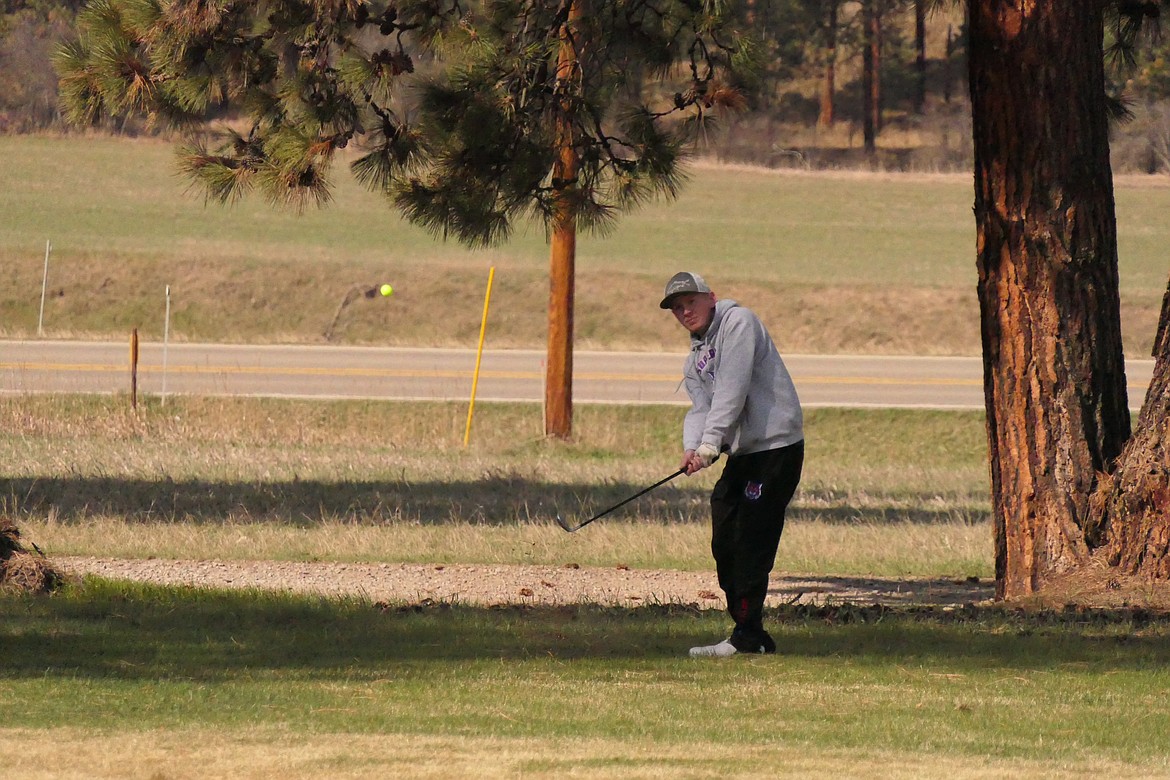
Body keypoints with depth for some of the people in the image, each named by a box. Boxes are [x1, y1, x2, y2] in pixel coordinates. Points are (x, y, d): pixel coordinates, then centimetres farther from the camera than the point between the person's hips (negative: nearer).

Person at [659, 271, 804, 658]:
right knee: (724, 545, 8)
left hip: (776, 447, -9)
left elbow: (732, 389, -18)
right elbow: (701, 408, 3)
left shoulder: (737, 322, -7)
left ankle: (748, 636, -11)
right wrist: (692, 448, -19)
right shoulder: (694, 361, 18)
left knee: (750, 542, -12)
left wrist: (710, 442, -25)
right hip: (741, 453, 9)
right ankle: (748, 634, 14)